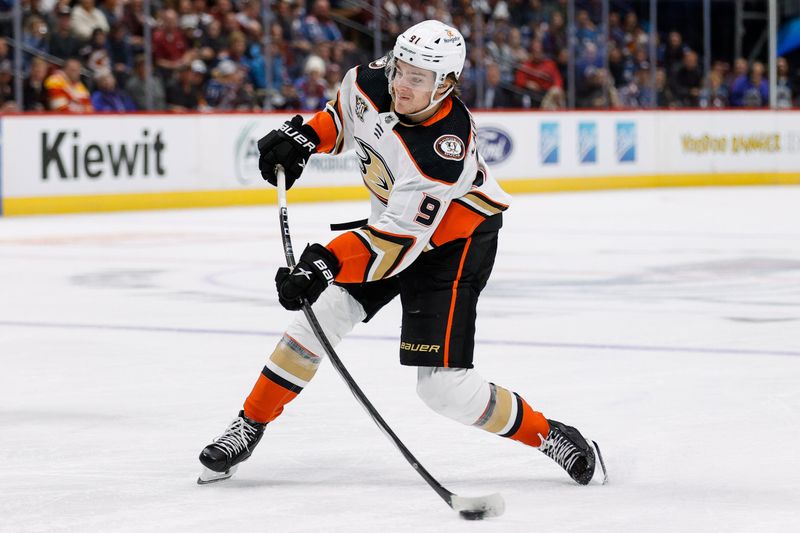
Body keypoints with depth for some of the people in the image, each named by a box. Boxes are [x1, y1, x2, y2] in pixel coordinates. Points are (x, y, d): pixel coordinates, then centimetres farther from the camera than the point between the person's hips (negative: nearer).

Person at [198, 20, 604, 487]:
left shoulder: (444, 149, -37)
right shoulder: (372, 81, -17)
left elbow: (398, 242, -36)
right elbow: (345, 116, 10)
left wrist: (325, 263, -44)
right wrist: (303, 137, -5)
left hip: (454, 242, -7)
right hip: (391, 220, 7)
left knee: (444, 385, -14)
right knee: (320, 315, -4)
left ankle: (548, 435, 4)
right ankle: (248, 429, 9)